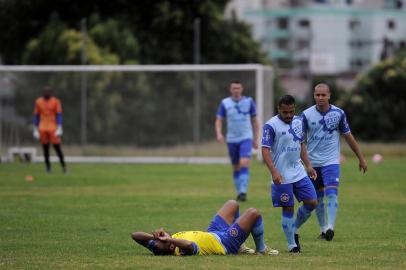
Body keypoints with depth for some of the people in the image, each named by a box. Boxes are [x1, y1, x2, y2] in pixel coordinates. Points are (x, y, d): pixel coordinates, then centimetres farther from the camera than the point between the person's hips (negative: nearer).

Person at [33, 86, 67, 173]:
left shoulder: (55, 101, -2)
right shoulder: (39, 102, 6)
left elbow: (59, 115, -4)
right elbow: (36, 116, 10)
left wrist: (59, 129, -11)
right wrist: (35, 130, 7)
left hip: (53, 128, -3)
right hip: (42, 129, 3)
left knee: (57, 147, -6)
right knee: (45, 148, 4)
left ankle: (63, 165, 2)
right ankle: (48, 167, 10)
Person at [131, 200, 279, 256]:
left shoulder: (157, 246, -23)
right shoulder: (182, 251, -44)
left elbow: (135, 235, -24)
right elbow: (189, 245, -67)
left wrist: (154, 236, -40)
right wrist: (169, 239, -57)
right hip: (224, 243, -8)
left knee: (232, 204, 24)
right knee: (253, 213, -6)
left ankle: (240, 247, 37)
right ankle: (261, 250, 18)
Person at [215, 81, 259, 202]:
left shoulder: (249, 102, 0)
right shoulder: (225, 103, 0)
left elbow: (254, 120, 8)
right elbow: (218, 120, 0)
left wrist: (256, 139, 7)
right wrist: (219, 134, -19)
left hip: (246, 138, -2)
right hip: (232, 140, 2)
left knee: (244, 164, -20)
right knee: (236, 168, 10)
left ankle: (243, 192, -23)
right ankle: (239, 192, 23)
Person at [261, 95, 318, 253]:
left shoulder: (298, 121, 9)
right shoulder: (271, 125, -14)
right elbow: (265, 150, -17)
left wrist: (308, 165, 14)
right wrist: (274, 172, -27)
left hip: (299, 173, 7)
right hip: (282, 176, -7)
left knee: (312, 203, 3)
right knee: (288, 209, -2)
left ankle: (294, 231, 24)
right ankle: (292, 245, 9)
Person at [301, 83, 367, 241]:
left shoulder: (338, 113, -2)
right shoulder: (307, 115, -4)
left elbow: (348, 137, 8)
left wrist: (361, 158, 11)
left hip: (331, 161, -1)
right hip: (312, 162, 1)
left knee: (331, 194, -17)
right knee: (318, 198, 9)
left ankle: (330, 228, -24)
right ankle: (323, 229, 20)